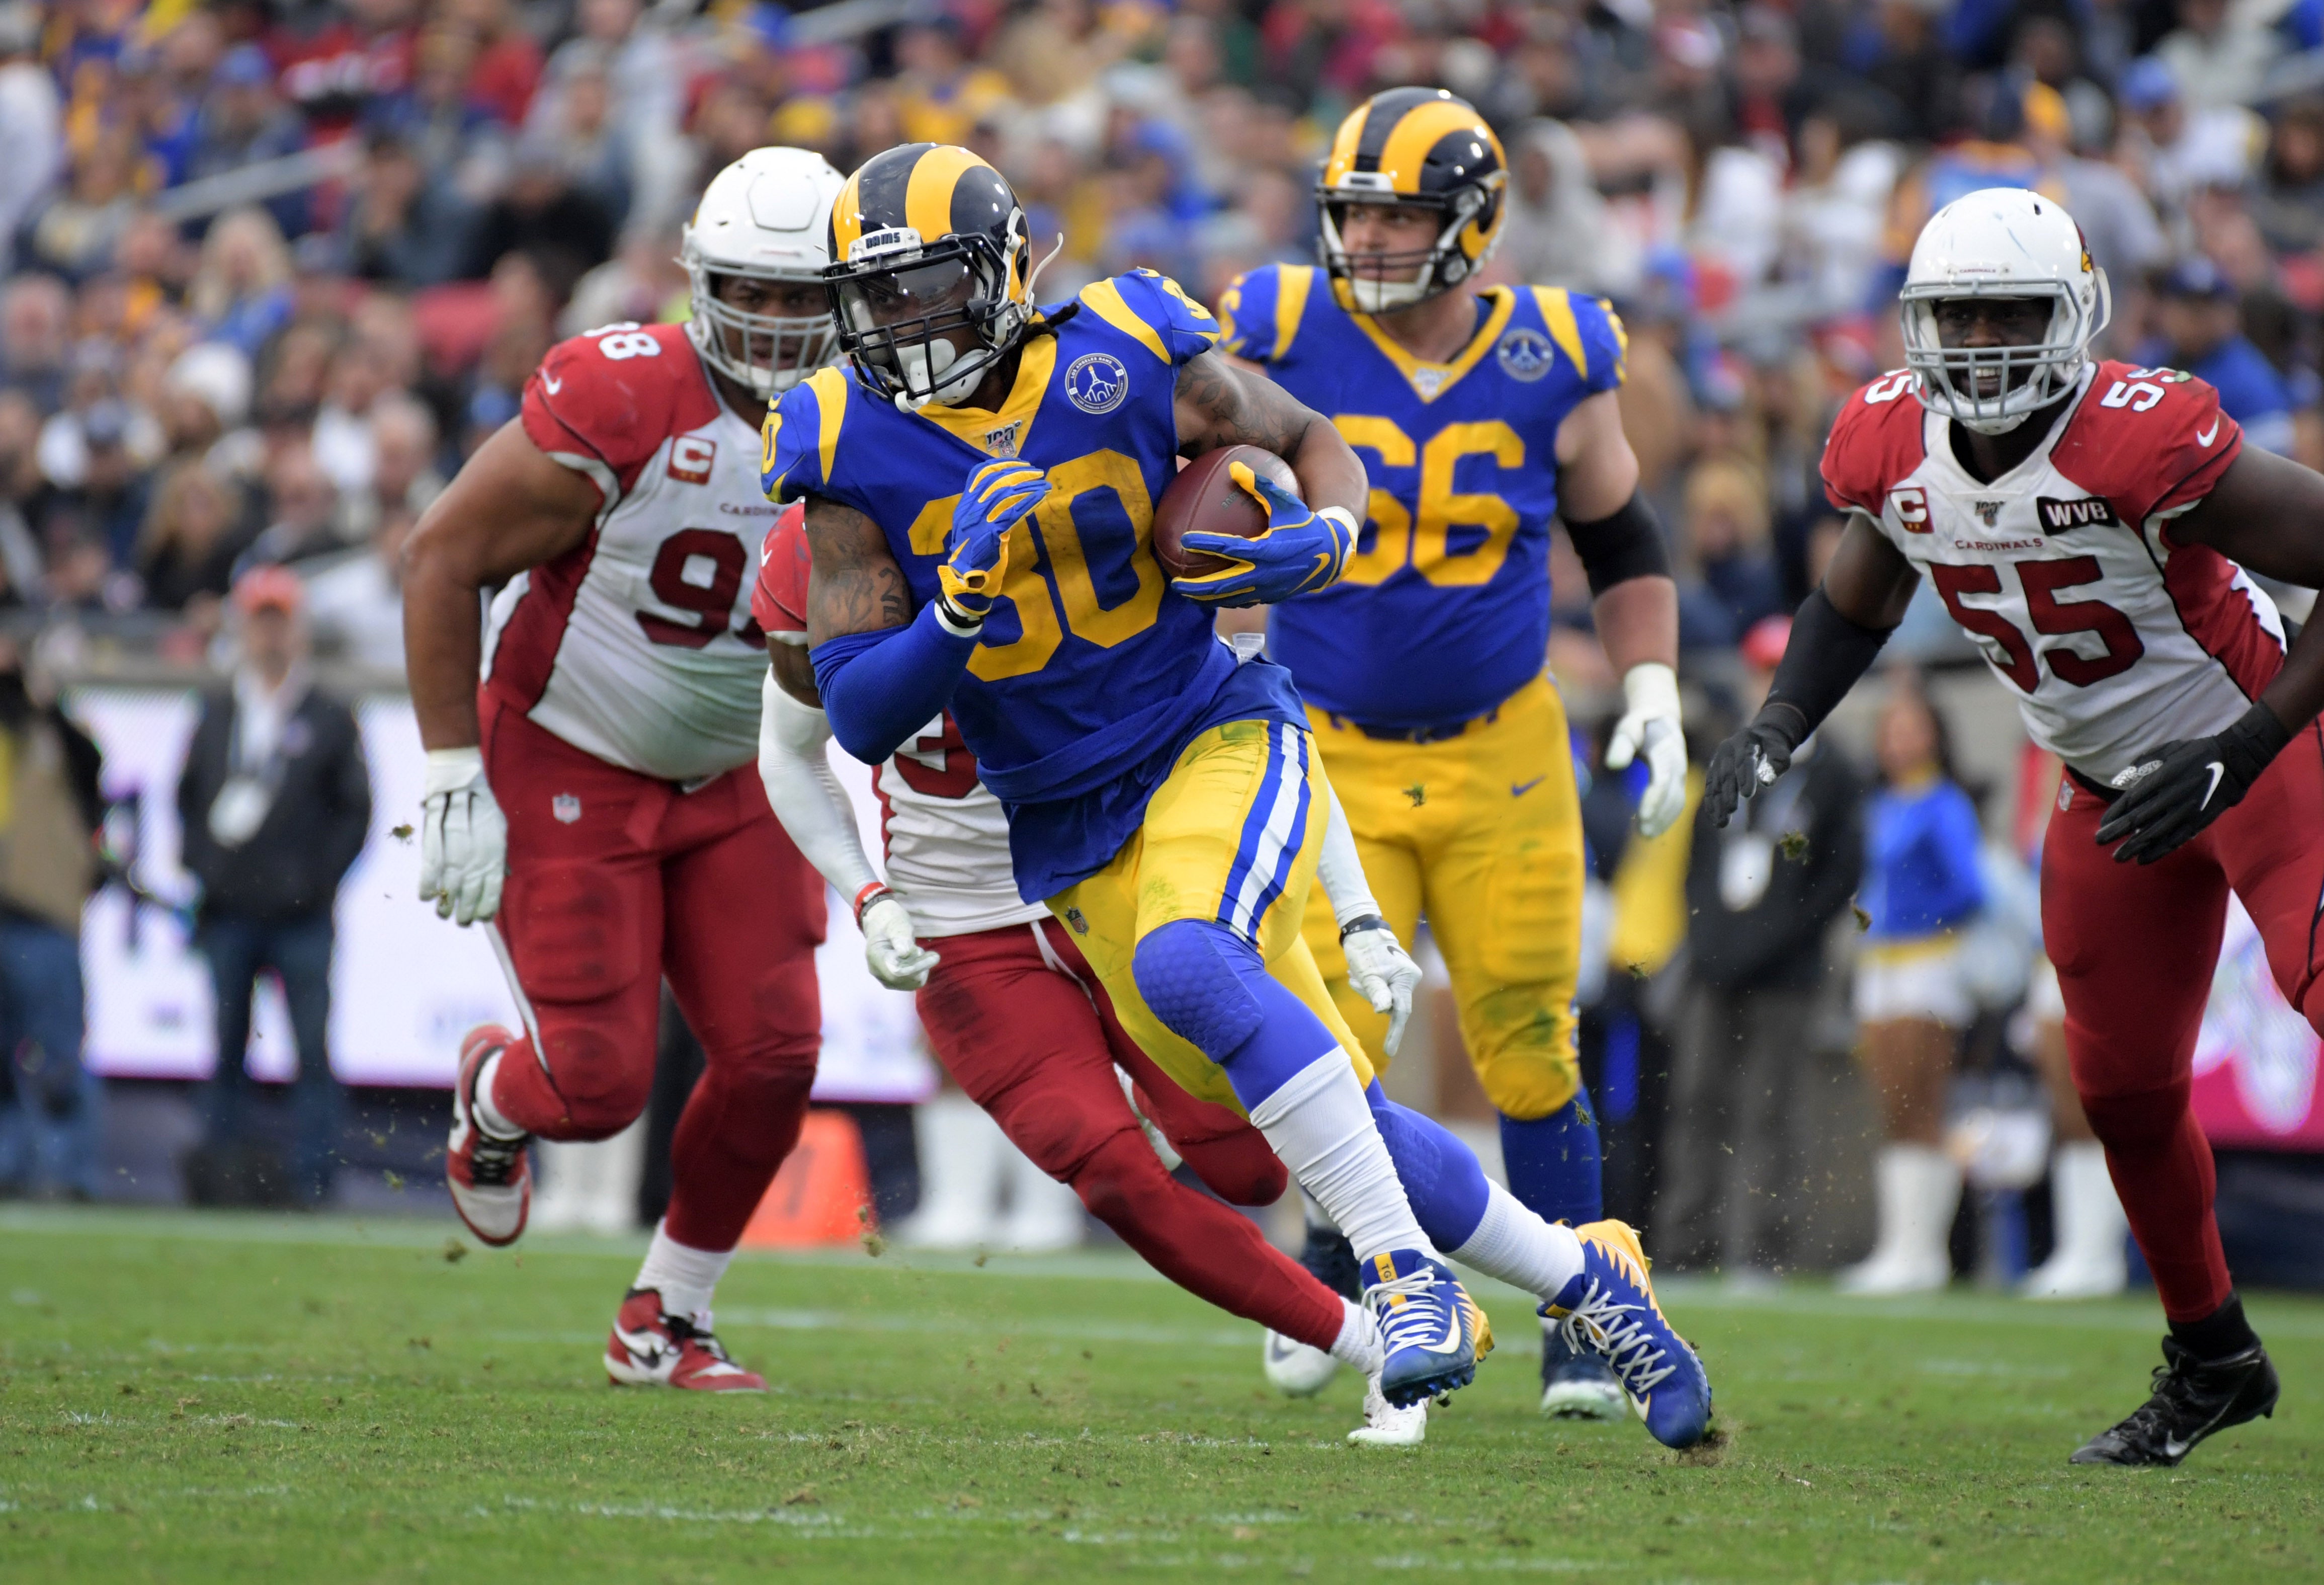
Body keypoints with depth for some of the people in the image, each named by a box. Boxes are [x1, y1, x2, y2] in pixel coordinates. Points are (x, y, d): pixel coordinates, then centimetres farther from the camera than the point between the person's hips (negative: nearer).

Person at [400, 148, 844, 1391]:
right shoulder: (618, 412, -26)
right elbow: (443, 558, -18)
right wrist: (453, 780, -19)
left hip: (725, 780, 5)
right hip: (565, 768, -5)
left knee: (773, 1055, -7)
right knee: (597, 1087, -8)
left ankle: (664, 1321, 14)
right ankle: (494, 1092, 32)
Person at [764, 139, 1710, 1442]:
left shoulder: (1125, 358, -11)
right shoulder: (853, 456, -8)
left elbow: (1310, 441, 6)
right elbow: (862, 720, -10)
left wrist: (1325, 536, -16)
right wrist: (963, 608, -27)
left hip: (1220, 742, -3)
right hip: (1073, 831, 3)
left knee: (1185, 963, -34)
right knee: (1337, 1119, 4)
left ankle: (1408, 1273, -26)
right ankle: (1583, 1280, 24)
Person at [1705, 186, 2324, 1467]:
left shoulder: (2143, 440, -29)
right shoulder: (1892, 444, -8)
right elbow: (1857, 604, 14)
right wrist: (1780, 725, -4)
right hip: (2111, 788, 7)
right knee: (2124, 1088, 11)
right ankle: (2212, 1362, 31)